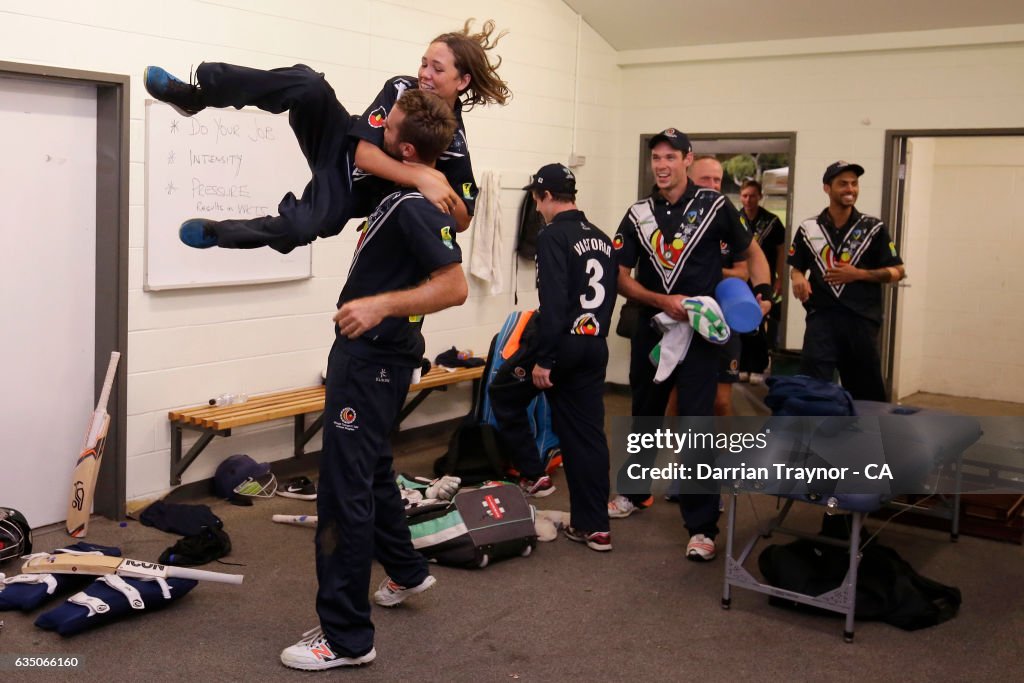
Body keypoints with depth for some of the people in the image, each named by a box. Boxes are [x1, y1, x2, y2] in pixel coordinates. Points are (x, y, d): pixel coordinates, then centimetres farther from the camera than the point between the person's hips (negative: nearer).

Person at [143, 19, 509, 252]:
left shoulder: (453, 142, -15)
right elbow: (364, 154, -21)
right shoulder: (401, 89, -13)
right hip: (339, 146, 1)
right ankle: (197, 96, -20)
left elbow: (462, 220, -9)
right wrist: (421, 178, -34)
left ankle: (220, 232, 1)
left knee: (299, 227, -33)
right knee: (308, 85, -30)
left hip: (353, 192, -1)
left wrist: (439, 185, -28)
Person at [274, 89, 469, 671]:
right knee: (372, 468, 25)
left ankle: (346, 637, 0)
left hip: (373, 357, -11)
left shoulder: (417, 206, -22)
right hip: (373, 352, 11)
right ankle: (407, 571, 42)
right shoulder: (407, 192, 8)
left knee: (345, 488, -7)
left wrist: (383, 305, -36)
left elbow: (455, 286, -29)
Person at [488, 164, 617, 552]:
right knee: (587, 434, 9)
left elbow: (553, 303, -20)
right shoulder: (602, 239, 13)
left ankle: (532, 473, 17)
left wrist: (543, 359, -18)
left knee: (503, 393, 18)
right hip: (595, 347, 7)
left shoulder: (553, 236, -12)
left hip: (562, 343, -7)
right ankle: (594, 526, 12)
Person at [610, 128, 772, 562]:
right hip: (651, 329, 4)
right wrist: (664, 301, -14)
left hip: (698, 332, -4)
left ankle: (702, 527, 1)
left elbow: (752, 253, 7)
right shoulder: (638, 215, 5)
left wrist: (761, 294, -11)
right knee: (644, 414, 18)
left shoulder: (714, 207, -4)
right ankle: (635, 492, 38)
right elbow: (622, 279, 2)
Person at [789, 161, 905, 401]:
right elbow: (797, 267, 19)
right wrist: (797, 278, -6)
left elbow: (898, 272, 3)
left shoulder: (873, 228, 2)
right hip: (821, 315, 0)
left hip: (861, 318, 0)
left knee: (866, 390, 10)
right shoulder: (808, 229, 7)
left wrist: (857, 274, -11)